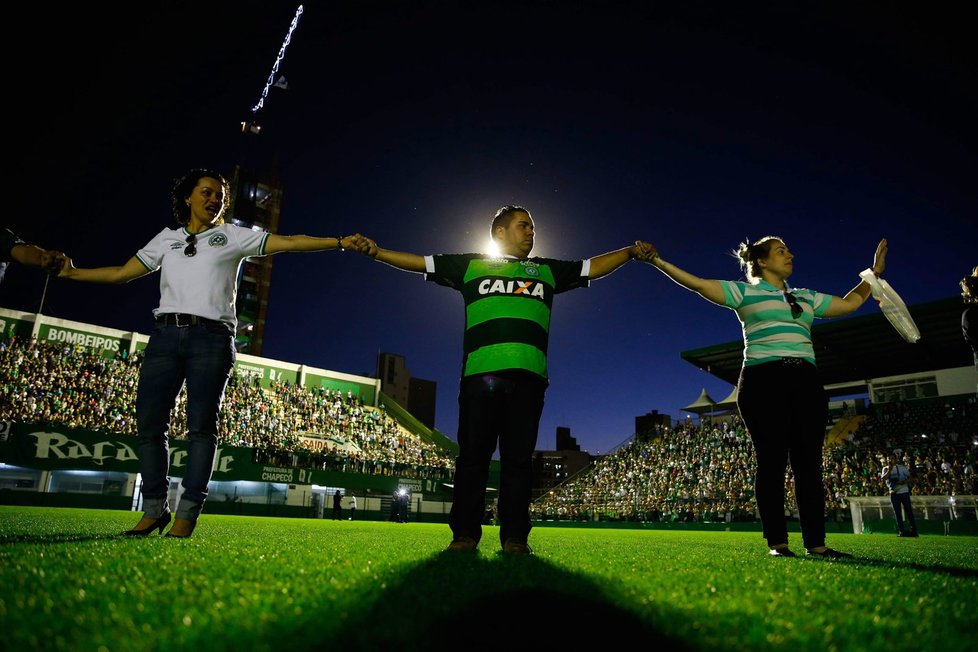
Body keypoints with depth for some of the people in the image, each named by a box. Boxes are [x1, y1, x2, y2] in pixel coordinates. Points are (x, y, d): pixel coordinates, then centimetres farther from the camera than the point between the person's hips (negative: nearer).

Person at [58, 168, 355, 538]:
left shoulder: (233, 236, 11)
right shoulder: (167, 238, 21)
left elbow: (288, 242, 2)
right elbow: (122, 273, 24)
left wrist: (339, 242, -7)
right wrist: (71, 273, 21)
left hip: (211, 339, -3)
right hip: (165, 335, 4)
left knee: (201, 425, -6)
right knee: (149, 424, -1)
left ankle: (186, 515, -3)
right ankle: (154, 509, 10)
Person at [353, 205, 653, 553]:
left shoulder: (547, 270, 26)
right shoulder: (471, 264, 20)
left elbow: (594, 266, 28)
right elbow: (418, 262, 18)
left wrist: (630, 251, 19)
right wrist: (376, 251, 10)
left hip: (528, 377, 2)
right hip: (480, 375, -1)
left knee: (519, 459, 0)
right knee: (473, 456, -1)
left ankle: (515, 537, 6)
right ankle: (465, 534, 6)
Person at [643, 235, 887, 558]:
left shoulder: (806, 297, 24)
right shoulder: (745, 291, 7)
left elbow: (850, 303, 32)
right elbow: (698, 284, -2)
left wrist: (874, 273, 29)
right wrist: (659, 262, -9)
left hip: (806, 383, 5)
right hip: (764, 381, -5)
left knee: (809, 463, 1)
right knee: (772, 462, -6)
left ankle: (816, 543, 6)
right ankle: (777, 542, -1)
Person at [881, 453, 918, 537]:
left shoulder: (901, 467, 4)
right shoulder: (885, 469, 7)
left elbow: (910, 476, 5)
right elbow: (883, 478, -10)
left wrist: (905, 481, -12)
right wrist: (889, 470, -19)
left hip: (904, 491, -2)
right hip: (893, 493, 2)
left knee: (908, 510, -3)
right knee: (897, 512, 2)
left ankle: (913, 530, 1)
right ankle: (901, 531, 5)